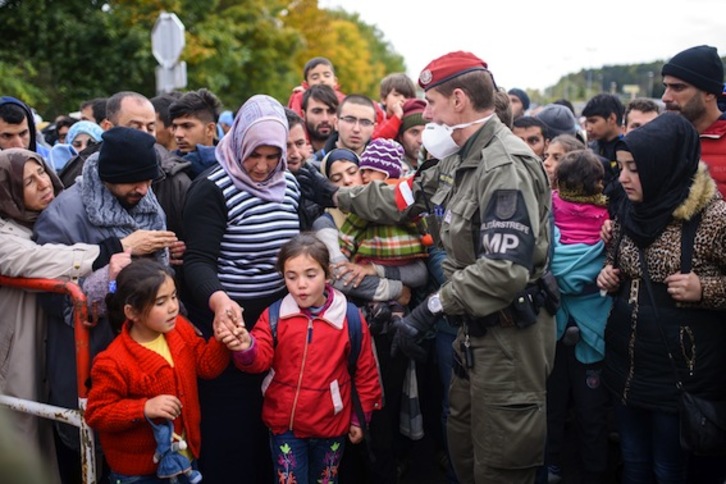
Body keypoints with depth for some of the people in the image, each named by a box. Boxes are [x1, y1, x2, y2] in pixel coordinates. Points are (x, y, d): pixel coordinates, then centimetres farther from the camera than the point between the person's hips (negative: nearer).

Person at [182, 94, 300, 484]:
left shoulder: (288, 185, 7)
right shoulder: (212, 188, -12)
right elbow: (197, 261, -19)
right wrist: (218, 300, -37)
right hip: (229, 321, -6)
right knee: (229, 421, 1)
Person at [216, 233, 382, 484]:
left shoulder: (351, 319, -9)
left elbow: (365, 373, -1)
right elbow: (260, 359, -15)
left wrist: (360, 417, 4)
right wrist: (246, 348, -38)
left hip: (331, 425, 0)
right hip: (285, 424, 0)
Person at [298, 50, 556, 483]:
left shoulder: (506, 167, -23)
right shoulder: (459, 160, 10)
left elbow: (506, 270, -30)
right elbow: (406, 197, 23)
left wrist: (432, 308, -25)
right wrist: (336, 196, 27)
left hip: (511, 334, -10)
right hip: (476, 330, 10)